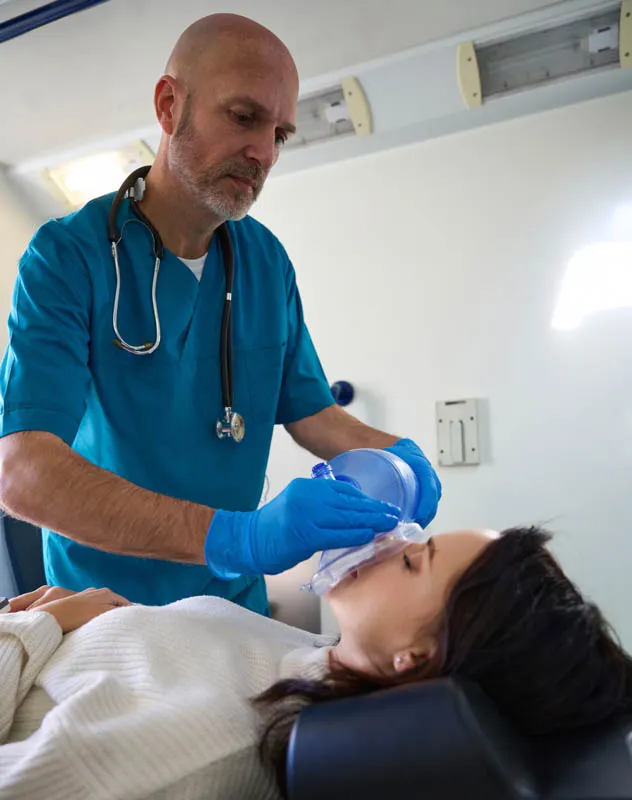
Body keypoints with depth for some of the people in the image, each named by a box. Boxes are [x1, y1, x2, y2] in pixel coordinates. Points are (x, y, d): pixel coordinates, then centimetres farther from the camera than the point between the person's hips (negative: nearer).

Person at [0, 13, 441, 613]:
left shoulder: (268, 261, -2)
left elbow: (308, 411, 4)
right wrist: (236, 536, -41)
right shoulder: (67, 255, -19)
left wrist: (392, 454, -17)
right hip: (105, 604, -4)